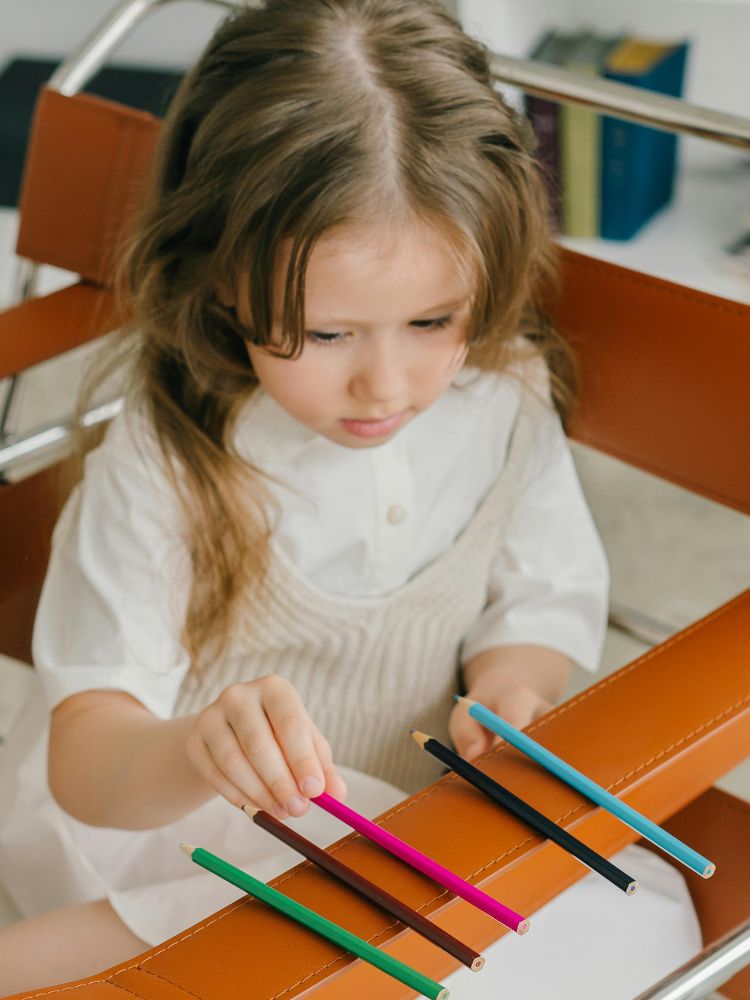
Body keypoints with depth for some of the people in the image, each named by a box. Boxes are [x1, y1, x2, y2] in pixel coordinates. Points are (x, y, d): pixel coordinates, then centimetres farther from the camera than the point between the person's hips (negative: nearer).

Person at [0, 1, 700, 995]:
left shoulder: (504, 403, -8)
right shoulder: (166, 467, -21)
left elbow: (549, 599, 7)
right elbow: (85, 763, -24)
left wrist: (509, 681, -16)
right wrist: (195, 754, -47)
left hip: (422, 813, 6)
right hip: (180, 828, -6)